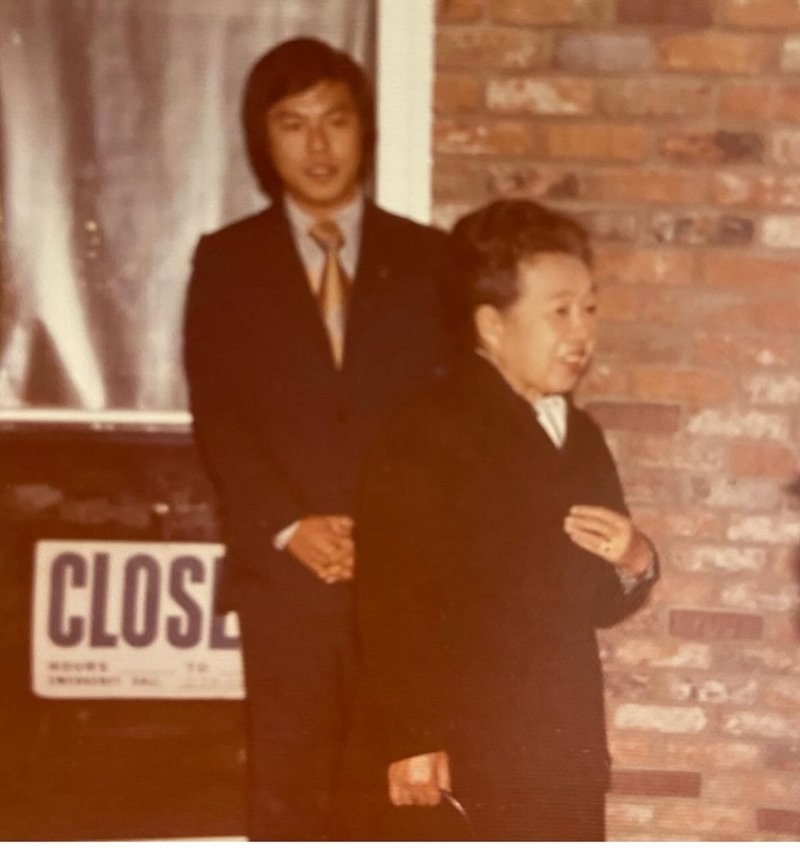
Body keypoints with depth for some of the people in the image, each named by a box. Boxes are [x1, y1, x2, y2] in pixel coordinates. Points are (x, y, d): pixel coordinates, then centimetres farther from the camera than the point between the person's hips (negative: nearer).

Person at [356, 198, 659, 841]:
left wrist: (635, 566, -1)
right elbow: (392, 603, -18)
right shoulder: (427, 435, -11)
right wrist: (413, 741, -25)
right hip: (464, 760, -8)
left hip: (565, 759, 8)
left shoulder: (580, 438, 15)